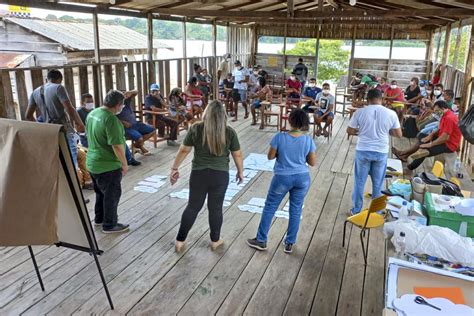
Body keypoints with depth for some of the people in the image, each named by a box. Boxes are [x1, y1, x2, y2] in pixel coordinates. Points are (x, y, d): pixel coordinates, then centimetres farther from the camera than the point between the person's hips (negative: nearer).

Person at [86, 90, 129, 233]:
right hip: (108, 165, -9)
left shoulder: (92, 113, 4)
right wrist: (124, 163, -15)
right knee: (112, 194, 6)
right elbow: (116, 145, -25)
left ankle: (99, 218, 38)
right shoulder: (111, 119, -25)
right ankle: (110, 225, 17)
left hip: (93, 162, 9)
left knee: (101, 192, 23)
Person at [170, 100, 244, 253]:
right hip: (220, 175, 0)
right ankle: (215, 240, 27)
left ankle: (180, 240, 18)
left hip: (199, 173, 1)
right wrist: (240, 172, 16)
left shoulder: (196, 129, -6)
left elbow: (183, 151, -1)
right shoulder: (230, 132, -6)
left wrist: (175, 168, 10)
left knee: (193, 206, 12)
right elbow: (237, 155, 2)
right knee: (216, 208, 12)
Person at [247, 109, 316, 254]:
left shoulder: (280, 137, -15)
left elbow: (270, 156, -6)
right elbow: (312, 163, -2)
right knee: (296, 210, 14)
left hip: (282, 178, -2)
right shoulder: (308, 140, -8)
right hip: (302, 178, 2)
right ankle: (289, 243, 24)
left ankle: (261, 240, 21)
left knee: (269, 208, 13)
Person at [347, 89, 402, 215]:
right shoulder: (391, 113, -5)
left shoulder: (360, 112, -8)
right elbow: (399, 134, 2)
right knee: (378, 184, 15)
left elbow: (350, 131, -2)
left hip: (363, 151, -1)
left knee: (359, 182, 13)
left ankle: (356, 210, 22)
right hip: (381, 152, 1)